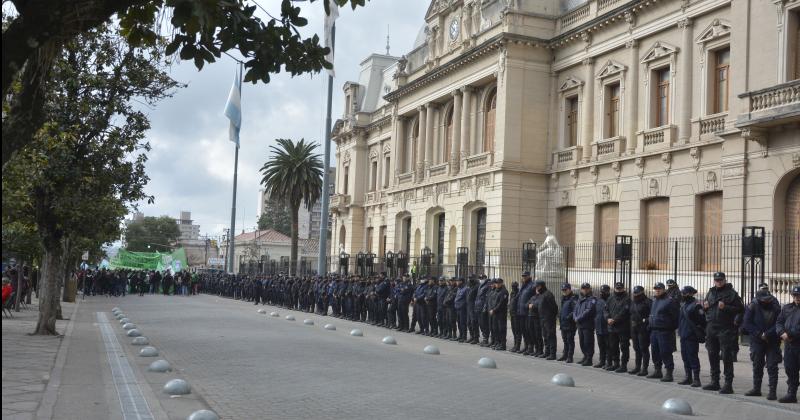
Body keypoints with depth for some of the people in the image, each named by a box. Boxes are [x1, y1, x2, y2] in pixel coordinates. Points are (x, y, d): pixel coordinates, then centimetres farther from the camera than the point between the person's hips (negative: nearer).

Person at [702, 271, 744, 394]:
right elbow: (705, 307, 27)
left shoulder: (731, 293, -3)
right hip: (711, 328, 7)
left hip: (725, 329, -7)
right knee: (712, 355, 12)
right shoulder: (710, 293, 15)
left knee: (726, 356, -7)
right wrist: (705, 306, 4)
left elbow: (740, 309, -9)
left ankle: (728, 384, -5)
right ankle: (714, 382, 22)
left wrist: (725, 308, -19)